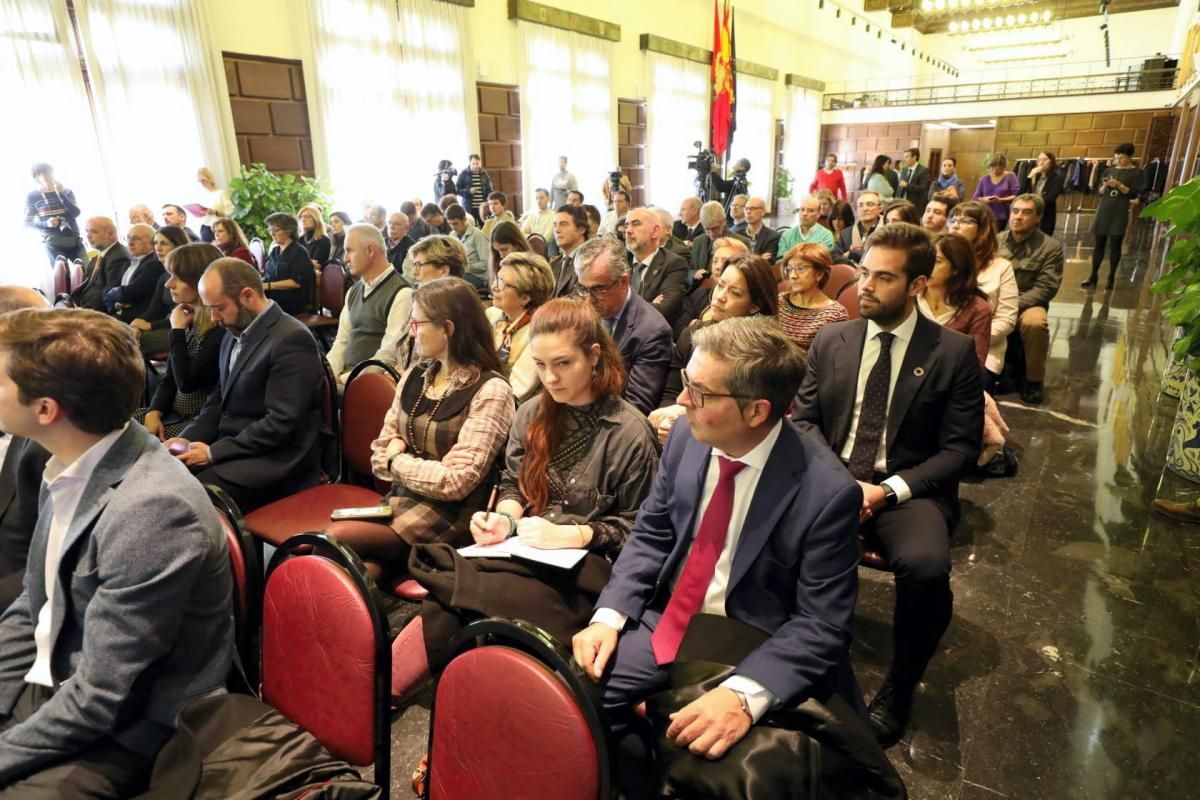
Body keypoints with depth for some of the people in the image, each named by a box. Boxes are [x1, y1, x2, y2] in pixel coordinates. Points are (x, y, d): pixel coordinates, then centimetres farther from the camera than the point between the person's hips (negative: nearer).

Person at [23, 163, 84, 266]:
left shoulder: (66, 191, 9)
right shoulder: (32, 196, 3)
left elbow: (76, 213, -5)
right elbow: (27, 223, 5)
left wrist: (60, 193, -11)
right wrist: (46, 224, -13)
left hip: (75, 240, 2)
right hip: (53, 244, -2)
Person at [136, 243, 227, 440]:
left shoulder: (221, 327, -20)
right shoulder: (188, 318, 9)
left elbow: (186, 382, -22)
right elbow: (169, 378, 13)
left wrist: (177, 330, -12)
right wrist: (154, 411, -5)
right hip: (175, 412, 9)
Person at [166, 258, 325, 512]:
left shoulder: (291, 339, -17)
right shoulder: (235, 334, 12)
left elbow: (282, 422, -21)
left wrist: (213, 452, -17)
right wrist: (188, 437, 3)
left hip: (273, 463, -8)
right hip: (231, 449, 9)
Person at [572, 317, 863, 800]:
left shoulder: (828, 492, -22)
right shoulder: (687, 437, -8)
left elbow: (821, 625, -18)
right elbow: (650, 535, 3)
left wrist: (744, 694, -34)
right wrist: (608, 616, -11)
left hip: (750, 650, -4)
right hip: (668, 622, 5)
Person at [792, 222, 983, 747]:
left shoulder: (954, 352, 0)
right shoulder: (831, 340, 8)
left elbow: (960, 448, -2)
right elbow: (803, 418, 9)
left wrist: (888, 490, -16)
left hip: (908, 492, -2)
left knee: (926, 566, -33)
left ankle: (899, 687, -2)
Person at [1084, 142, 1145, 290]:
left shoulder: (1137, 173, 2)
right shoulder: (1109, 170, 13)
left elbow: (1134, 194, -7)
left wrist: (1119, 185, -17)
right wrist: (1104, 186, -8)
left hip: (1120, 212, -4)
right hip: (1103, 210, 4)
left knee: (1115, 245, -3)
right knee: (1099, 243, 3)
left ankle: (1111, 278, 1)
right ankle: (1093, 276, 6)